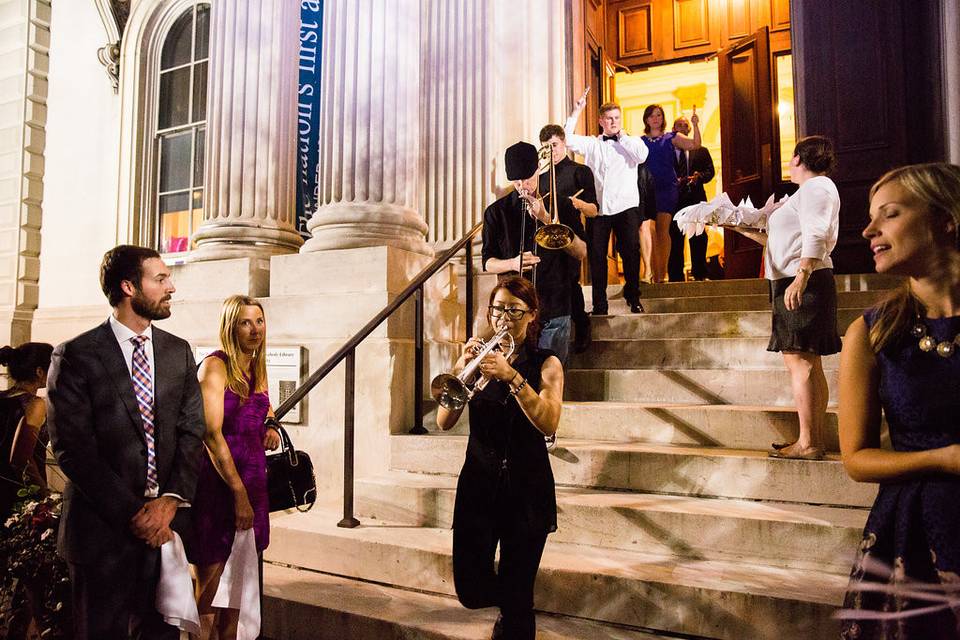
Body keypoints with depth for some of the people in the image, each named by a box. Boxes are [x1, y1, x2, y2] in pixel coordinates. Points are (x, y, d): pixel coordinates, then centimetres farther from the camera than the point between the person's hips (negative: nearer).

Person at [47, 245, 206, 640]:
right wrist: (132, 513, -13)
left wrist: (170, 500, -11)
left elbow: (192, 431, 3)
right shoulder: (75, 356, -7)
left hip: (167, 519, 4)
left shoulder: (179, 352, 7)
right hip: (103, 525, -4)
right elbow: (72, 447, -11)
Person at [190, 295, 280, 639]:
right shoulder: (215, 366, -10)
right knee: (210, 589, 0)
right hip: (218, 482, -7)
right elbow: (212, 433, -17)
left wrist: (271, 425, 9)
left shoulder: (257, 369, 11)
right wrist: (238, 492, -18)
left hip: (252, 480, 7)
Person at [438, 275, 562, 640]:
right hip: (478, 483, 2)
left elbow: (548, 424, -17)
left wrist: (512, 376, -26)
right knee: (471, 591, 2)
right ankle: (507, 601, 33)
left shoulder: (546, 364, 0)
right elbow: (444, 422, -4)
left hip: (526, 489, -2)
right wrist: (461, 370, -17)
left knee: (517, 599, 1)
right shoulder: (479, 358, 5)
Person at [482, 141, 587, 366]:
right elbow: (488, 263, 4)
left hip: (555, 311, 0)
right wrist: (512, 263, -18)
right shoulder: (497, 212, 5)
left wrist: (546, 219, -15)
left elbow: (581, 253, -5)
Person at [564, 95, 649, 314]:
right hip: (597, 207, 1)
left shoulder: (631, 142, 12)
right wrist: (577, 111, 2)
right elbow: (567, 138, 2)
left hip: (626, 207, -1)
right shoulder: (591, 143, 14)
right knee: (597, 256, 1)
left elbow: (642, 156, -9)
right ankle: (599, 305, 9)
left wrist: (621, 137, -1)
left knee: (631, 252, -3)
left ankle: (634, 299, 14)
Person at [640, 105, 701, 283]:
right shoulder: (640, 142, 11)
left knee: (663, 231, -2)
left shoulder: (671, 138, 10)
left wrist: (695, 125, -14)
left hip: (667, 189, 0)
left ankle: (662, 274, 3)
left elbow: (695, 145, -1)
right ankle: (656, 275, -4)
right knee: (651, 231, -7)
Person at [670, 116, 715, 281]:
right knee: (675, 239, -2)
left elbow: (710, 171, 9)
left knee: (698, 238, 2)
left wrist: (699, 176, -10)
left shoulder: (701, 151, 16)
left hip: (696, 199, 2)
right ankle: (676, 276, 4)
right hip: (674, 200, -2)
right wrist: (673, 181, -14)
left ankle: (700, 274, 11)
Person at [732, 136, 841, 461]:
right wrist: (748, 231, 33)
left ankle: (808, 443, -12)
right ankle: (815, 440, 14)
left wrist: (801, 278, -30)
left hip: (804, 283, -11)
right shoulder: (812, 189, 26)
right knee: (808, 363, 9)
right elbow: (786, 243, 27)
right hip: (795, 284, 11)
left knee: (798, 359, -13)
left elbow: (815, 237, -19)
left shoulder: (816, 187, -5)